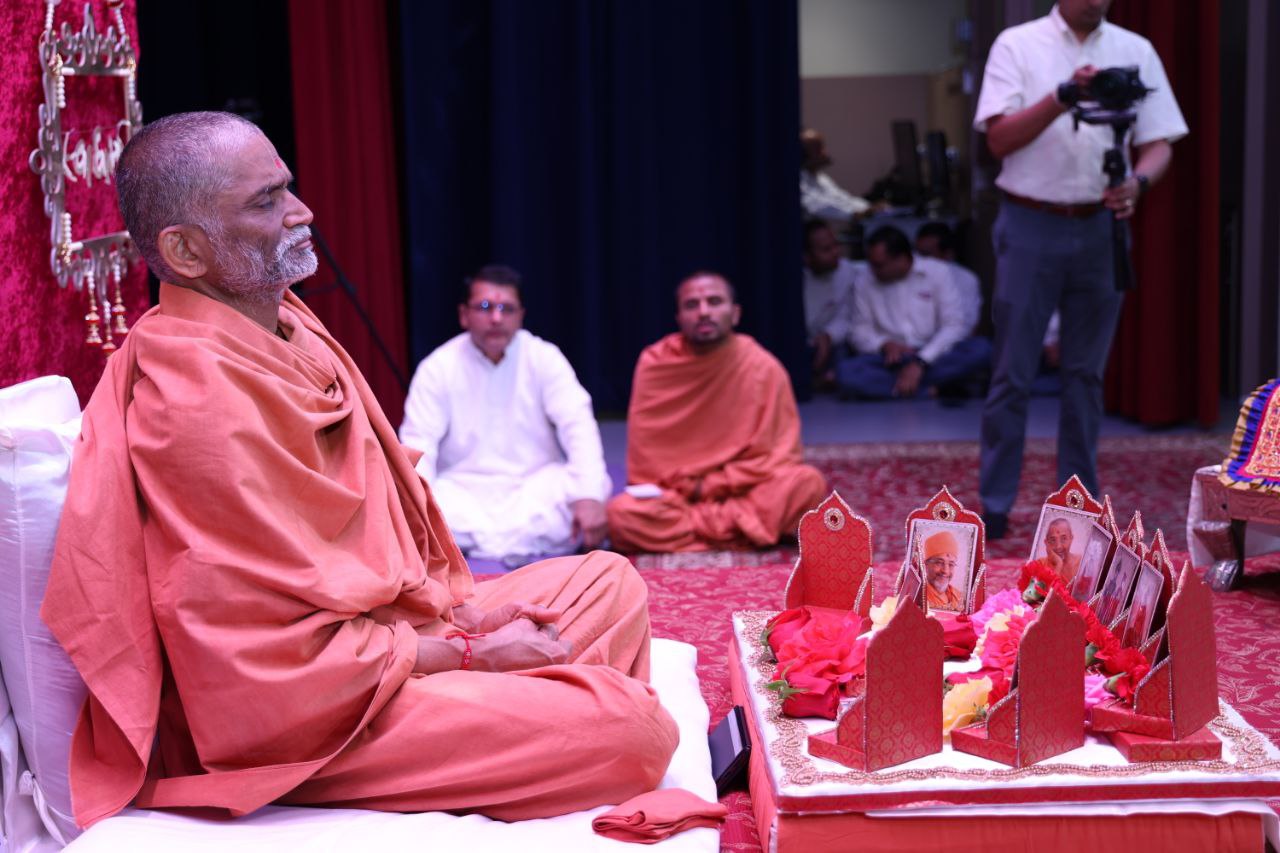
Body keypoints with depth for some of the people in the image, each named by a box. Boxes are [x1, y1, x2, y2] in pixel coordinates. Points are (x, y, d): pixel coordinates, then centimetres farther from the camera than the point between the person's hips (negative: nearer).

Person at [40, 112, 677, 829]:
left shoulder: (289, 327, 8)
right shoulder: (199, 399, -24)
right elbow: (281, 651, -24)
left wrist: (461, 610, 4)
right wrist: (467, 653, -14)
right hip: (298, 718, -11)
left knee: (610, 582, 13)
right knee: (632, 729, -22)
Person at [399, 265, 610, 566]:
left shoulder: (544, 358, -2)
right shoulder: (438, 368, -2)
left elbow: (578, 426, -13)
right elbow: (418, 445, -9)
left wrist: (589, 496, -30)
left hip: (536, 488, 1)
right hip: (463, 493, 0)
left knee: (595, 483, -29)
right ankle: (529, 543, -25)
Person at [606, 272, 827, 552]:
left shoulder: (763, 367, -8)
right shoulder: (655, 363, -6)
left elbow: (773, 455, -7)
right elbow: (645, 452, -1)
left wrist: (710, 486, -12)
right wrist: (689, 488, -12)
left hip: (741, 493, 0)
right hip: (674, 496, 0)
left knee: (807, 482, -30)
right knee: (621, 514, -32)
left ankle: (682, 527, -22)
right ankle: (741, 528, -21)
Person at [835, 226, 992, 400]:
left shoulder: (937, 272, -1)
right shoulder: (864, 281, 4)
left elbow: (955, 325, -8)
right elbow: (859, 329, 6)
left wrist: (920, 363, -20)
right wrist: (884, 345, -16)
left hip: (934, 358, 0)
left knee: (981, 348, -30)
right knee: (846, 372, -31)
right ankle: (927, 390, -28)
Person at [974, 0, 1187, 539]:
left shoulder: (1136, 51, 6)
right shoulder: (1018, 45, -1)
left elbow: (1159, 142, 4)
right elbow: (999, 138, -10)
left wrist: (1138, 182, -17)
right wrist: (1062, 97, -24)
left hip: (1101, 228, 3)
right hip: (1031, 226, -3)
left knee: (1086, 372, 10)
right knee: (1013, 373, 0)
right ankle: (994, 505, 8)